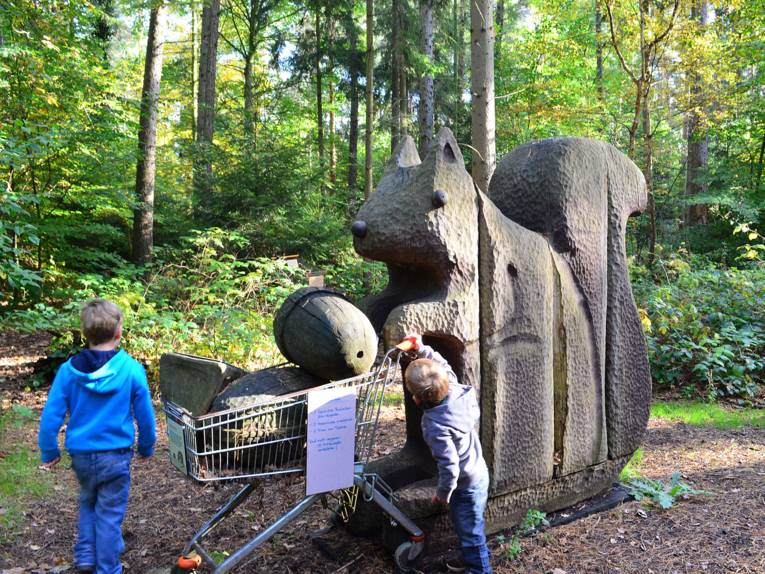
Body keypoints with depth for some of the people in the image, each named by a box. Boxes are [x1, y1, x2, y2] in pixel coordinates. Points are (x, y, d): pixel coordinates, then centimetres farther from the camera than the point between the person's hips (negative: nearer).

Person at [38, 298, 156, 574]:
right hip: (115, 456, -3)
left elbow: (50, 415, -5)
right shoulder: (132, 369, -13)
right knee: (110, 514, 10)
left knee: (88, 502, 27)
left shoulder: (69, 370, -8)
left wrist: (49, 452, 9)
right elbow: (145, 416, -4)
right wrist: (147, 447, 12)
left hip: (81, 455, 3)